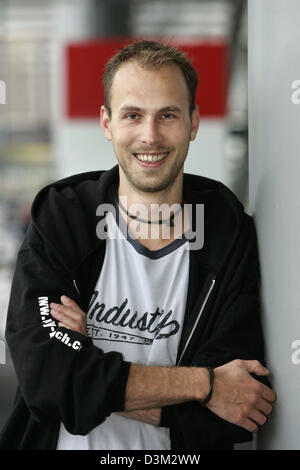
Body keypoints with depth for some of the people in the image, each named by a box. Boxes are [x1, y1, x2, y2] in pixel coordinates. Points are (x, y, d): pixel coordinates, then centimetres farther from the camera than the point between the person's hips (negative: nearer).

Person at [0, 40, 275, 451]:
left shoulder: (231, 232, -4)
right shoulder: (59, 217, -3)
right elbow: (42, 372, -14)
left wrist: (92, 379, -15)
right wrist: (202, 383, -14)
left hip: (172, 450, -2)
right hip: (65, 446, 2)